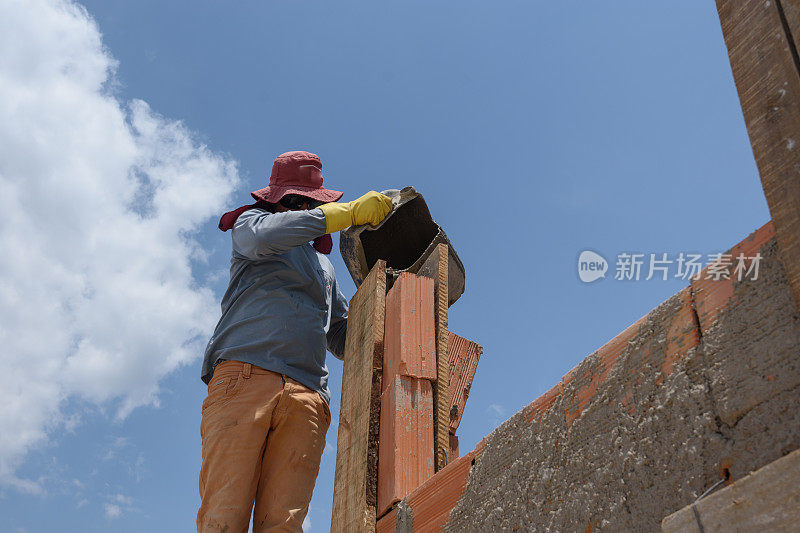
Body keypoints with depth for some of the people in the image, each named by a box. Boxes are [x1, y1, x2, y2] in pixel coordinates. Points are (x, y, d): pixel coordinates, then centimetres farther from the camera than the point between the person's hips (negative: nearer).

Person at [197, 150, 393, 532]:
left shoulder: (324, 267, 34)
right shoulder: (251, 223, 20)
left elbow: (343, 340, 33)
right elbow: (262, 236, -8)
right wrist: (349, 212, -10)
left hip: (306, 397, 4)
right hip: (244, 377, -4)